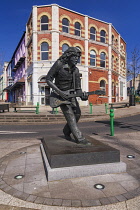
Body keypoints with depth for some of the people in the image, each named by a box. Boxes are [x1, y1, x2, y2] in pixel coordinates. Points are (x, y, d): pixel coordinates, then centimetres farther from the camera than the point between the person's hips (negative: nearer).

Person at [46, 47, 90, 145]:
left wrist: (82, 95, -26)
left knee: (77, 114, 5)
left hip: (71, 95, 6)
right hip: (61, 95, -6)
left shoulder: (76, 70, -1)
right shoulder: (59, 64, -14)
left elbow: (78, 88, -2)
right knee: (70, 115, -14)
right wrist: (59, 92, -24)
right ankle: (80, 138, -11)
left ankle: (67, 131, 28)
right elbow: (48, 79, -14)